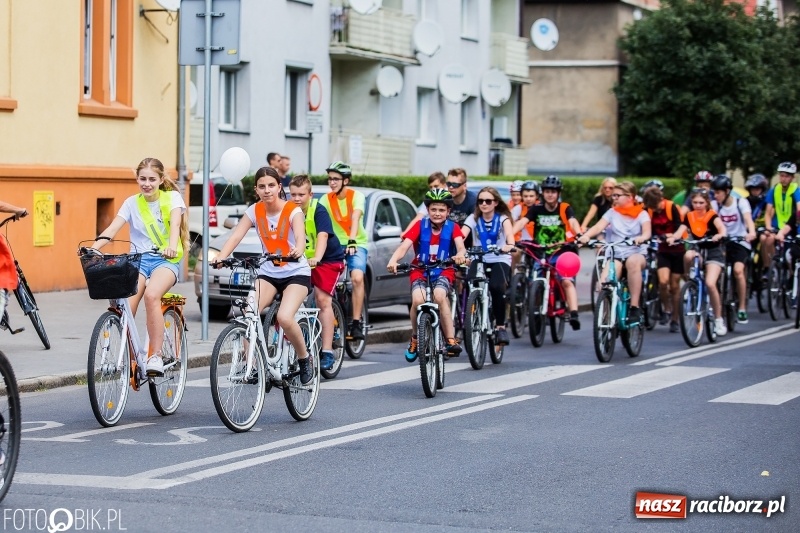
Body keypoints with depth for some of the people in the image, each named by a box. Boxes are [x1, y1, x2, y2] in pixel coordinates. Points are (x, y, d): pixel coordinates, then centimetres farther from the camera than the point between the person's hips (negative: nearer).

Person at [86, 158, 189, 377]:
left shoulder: (172, 197, 1)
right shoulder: (132, 203, 7)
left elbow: (175, 224, -17)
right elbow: (112, 229, -7)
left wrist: (172, 246, -39)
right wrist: (93, 247, -26)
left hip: (165, 260, -3)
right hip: (138, 259, 3)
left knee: (151, 294, -34)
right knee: (126, 307, -23)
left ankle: (155, 356, -28)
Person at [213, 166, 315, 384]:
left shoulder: (293, 211, -12)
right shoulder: (254, 211, -2)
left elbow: (300, 237, -30)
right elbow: (236, 236, -14)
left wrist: (297, 251, -54)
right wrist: (220, 257, -33)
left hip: (296, 273, -4)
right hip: (268, 273, 4)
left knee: (284, 317, -27)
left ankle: (304, 359, -2)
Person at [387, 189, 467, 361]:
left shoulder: (452, 228, -3)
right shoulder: (420, 226, -4)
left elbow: (460, 245, -21)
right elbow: (404, 246, -16)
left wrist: (460, 254, -46)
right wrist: (393, 260, -37)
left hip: (443, 271, 0)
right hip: (420, 271, 1)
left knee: (439, 296, -33)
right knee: (418, 300, -28)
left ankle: (451, 340, -26)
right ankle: (415, 338, -3)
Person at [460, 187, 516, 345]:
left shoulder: (502, 218, -4)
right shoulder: (474, 218, 1)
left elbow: (509, 232, -26)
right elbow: (462, 234, -17)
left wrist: (510, 245, -49)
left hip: (500, 261, -2)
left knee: (496, 288, -31)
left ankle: (500, 326, -15)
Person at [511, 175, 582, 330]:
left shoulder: (564, 208, -3)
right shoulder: (536, 209, -1)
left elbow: (573, 222, -20)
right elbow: (522, 222, -14)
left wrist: (579, 235, -42)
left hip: (561, 253, -2)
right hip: (540, 253, 2)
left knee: (567, 281, -20)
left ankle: (574, 314, -26)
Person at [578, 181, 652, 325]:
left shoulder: (641, 214, 3)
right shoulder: (612, 212, 9)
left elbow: (647, 232, -14)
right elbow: (598, 227, -7)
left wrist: (641, 238, -39)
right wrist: (585, 235, -28)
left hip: (637, 252, -2)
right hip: (615, 254, 2)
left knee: (633, 262, -41)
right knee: (603, 286, -26)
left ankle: (634, 308, -34)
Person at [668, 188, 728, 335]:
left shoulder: (712, 215, -7)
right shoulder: (689, 217, 2)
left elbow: (721, 227, -27)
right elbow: (680, 230, -14)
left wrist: (719, 236, -50)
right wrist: (672, 238, -36)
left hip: (713, 253, -3)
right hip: (697, 251, 3)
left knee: (710, 283, -23)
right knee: (688, 255, -35)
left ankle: (719, 319, -7)